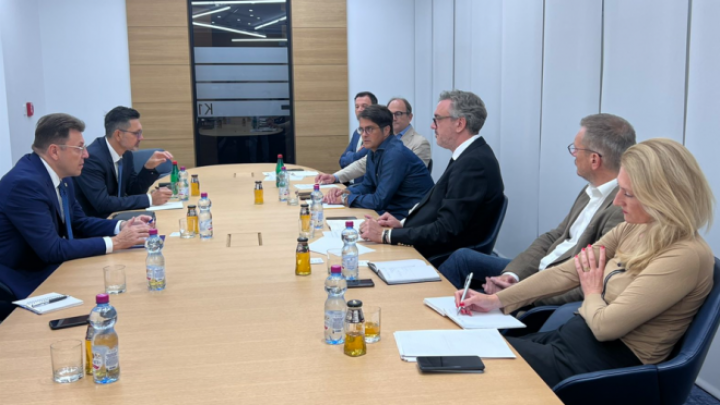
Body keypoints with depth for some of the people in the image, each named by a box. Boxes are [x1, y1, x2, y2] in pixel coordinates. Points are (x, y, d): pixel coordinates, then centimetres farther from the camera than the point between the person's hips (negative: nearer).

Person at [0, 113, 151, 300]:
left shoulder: (60, 175, 1)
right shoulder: (25, 183, -24)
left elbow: (79, 223, 13)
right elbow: (52, 250, -26)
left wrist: (122, 226, -4)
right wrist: (115, 242, -23)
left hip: (51, 267, 8)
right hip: (24, 281, -8)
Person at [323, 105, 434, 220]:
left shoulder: (395, 154, -22)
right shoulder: (374, 150, 5)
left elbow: (379, 201, -22)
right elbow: (368, 186, 17)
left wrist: (345, 199, -11)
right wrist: (344, 192, -2)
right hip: (391, 210, 7)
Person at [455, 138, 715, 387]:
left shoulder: (685, 257, -21)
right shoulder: (632, 230, 4)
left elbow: (605, 324, -22)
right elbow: (566, 272, 4)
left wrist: (592, 293, 0)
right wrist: (495, 300, 0)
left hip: (609, 361, -7)